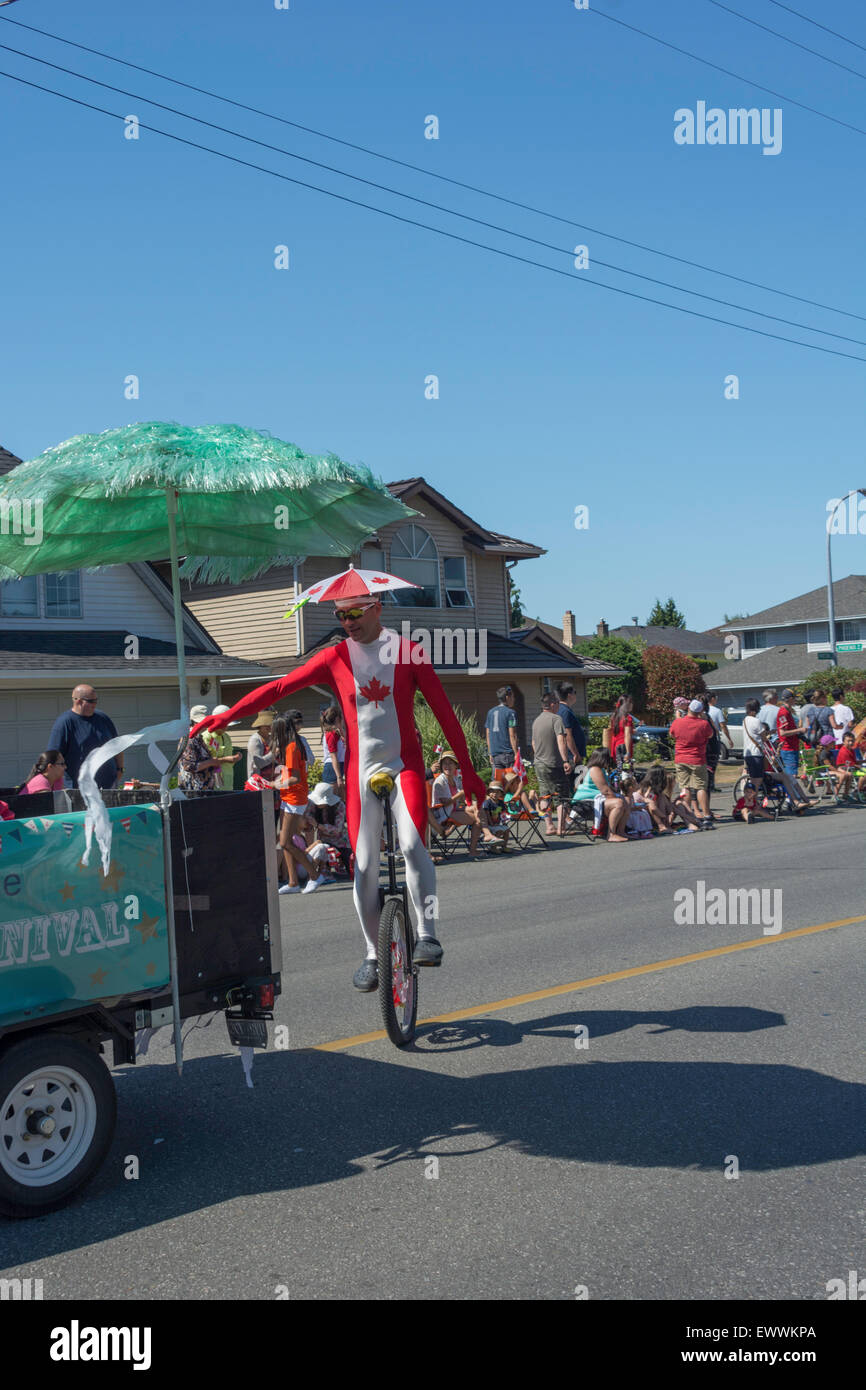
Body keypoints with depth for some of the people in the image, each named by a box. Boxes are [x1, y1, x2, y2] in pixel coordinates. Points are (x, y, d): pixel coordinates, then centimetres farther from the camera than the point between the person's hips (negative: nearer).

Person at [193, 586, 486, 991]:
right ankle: (371, 954, 14)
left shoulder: (408, 651, 0)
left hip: (404, 765, -2)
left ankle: (427, 934, -14)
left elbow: (443, 710, 1)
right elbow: (278, 688, 0)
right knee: (364, 865, 0)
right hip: (360, 771, 2)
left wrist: (467, 770, 1)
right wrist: (224, 717, -7)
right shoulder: (335, 657, 3)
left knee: (412, 843, -25)